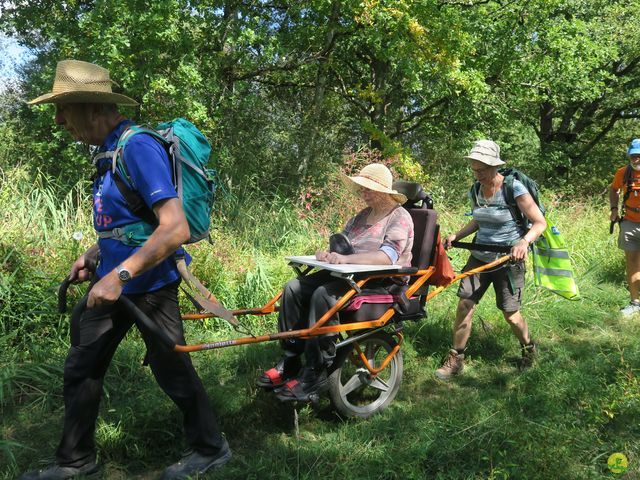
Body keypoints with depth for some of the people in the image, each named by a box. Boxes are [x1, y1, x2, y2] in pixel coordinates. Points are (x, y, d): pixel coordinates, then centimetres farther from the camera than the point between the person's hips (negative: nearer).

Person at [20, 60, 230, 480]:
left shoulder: (139, 148, -21)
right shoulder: (109, 150, 8)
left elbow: (175, 229, -28)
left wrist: (120, 275, -29)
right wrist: (93, 255, 10)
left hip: (149, 284, -9)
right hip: (112, 278, 9)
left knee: (172, 371, 7)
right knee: (81, 369, 15)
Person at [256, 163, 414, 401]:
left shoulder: (399, 217, -7)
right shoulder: (362, 216, 19)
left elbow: (388, 257, -22)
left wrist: (346, 258, -32)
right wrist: (329, 254, -8)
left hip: (382, 283, -8)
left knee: (323, 295, -33)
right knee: (294, 288, -10)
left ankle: (316, 374, -25)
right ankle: (290, 362, -6)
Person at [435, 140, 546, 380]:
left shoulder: (513, 188, -16)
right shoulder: (476, 191, 2)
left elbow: (540, 223, -15)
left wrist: (524, 241, -34)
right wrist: (456, 235, 2)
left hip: (508, 260, -5)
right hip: (480, 256, 5)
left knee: (510, 314, 2)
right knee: (464, 305, -3)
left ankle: (528, 349, 33)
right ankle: (456, 359, 10)